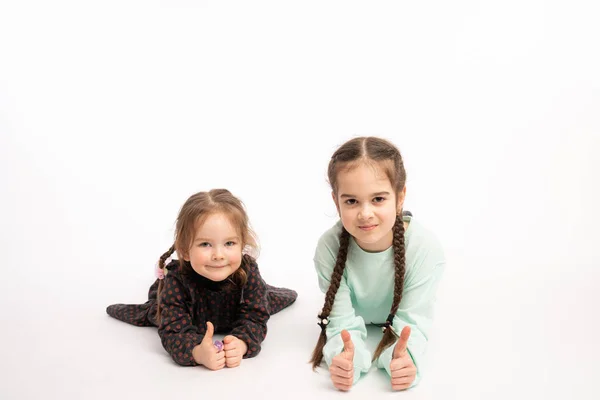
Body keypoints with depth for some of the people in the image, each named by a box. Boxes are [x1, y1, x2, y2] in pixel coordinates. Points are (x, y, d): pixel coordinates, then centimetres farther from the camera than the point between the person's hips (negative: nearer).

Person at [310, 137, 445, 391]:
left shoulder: (425, 248, -43)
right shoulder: (329, 247, -41)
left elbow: (411, 321, -39)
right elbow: (343, 322, -38)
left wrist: (403, 357, -65)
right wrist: (346, 359, -64)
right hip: (359, 323, 1)